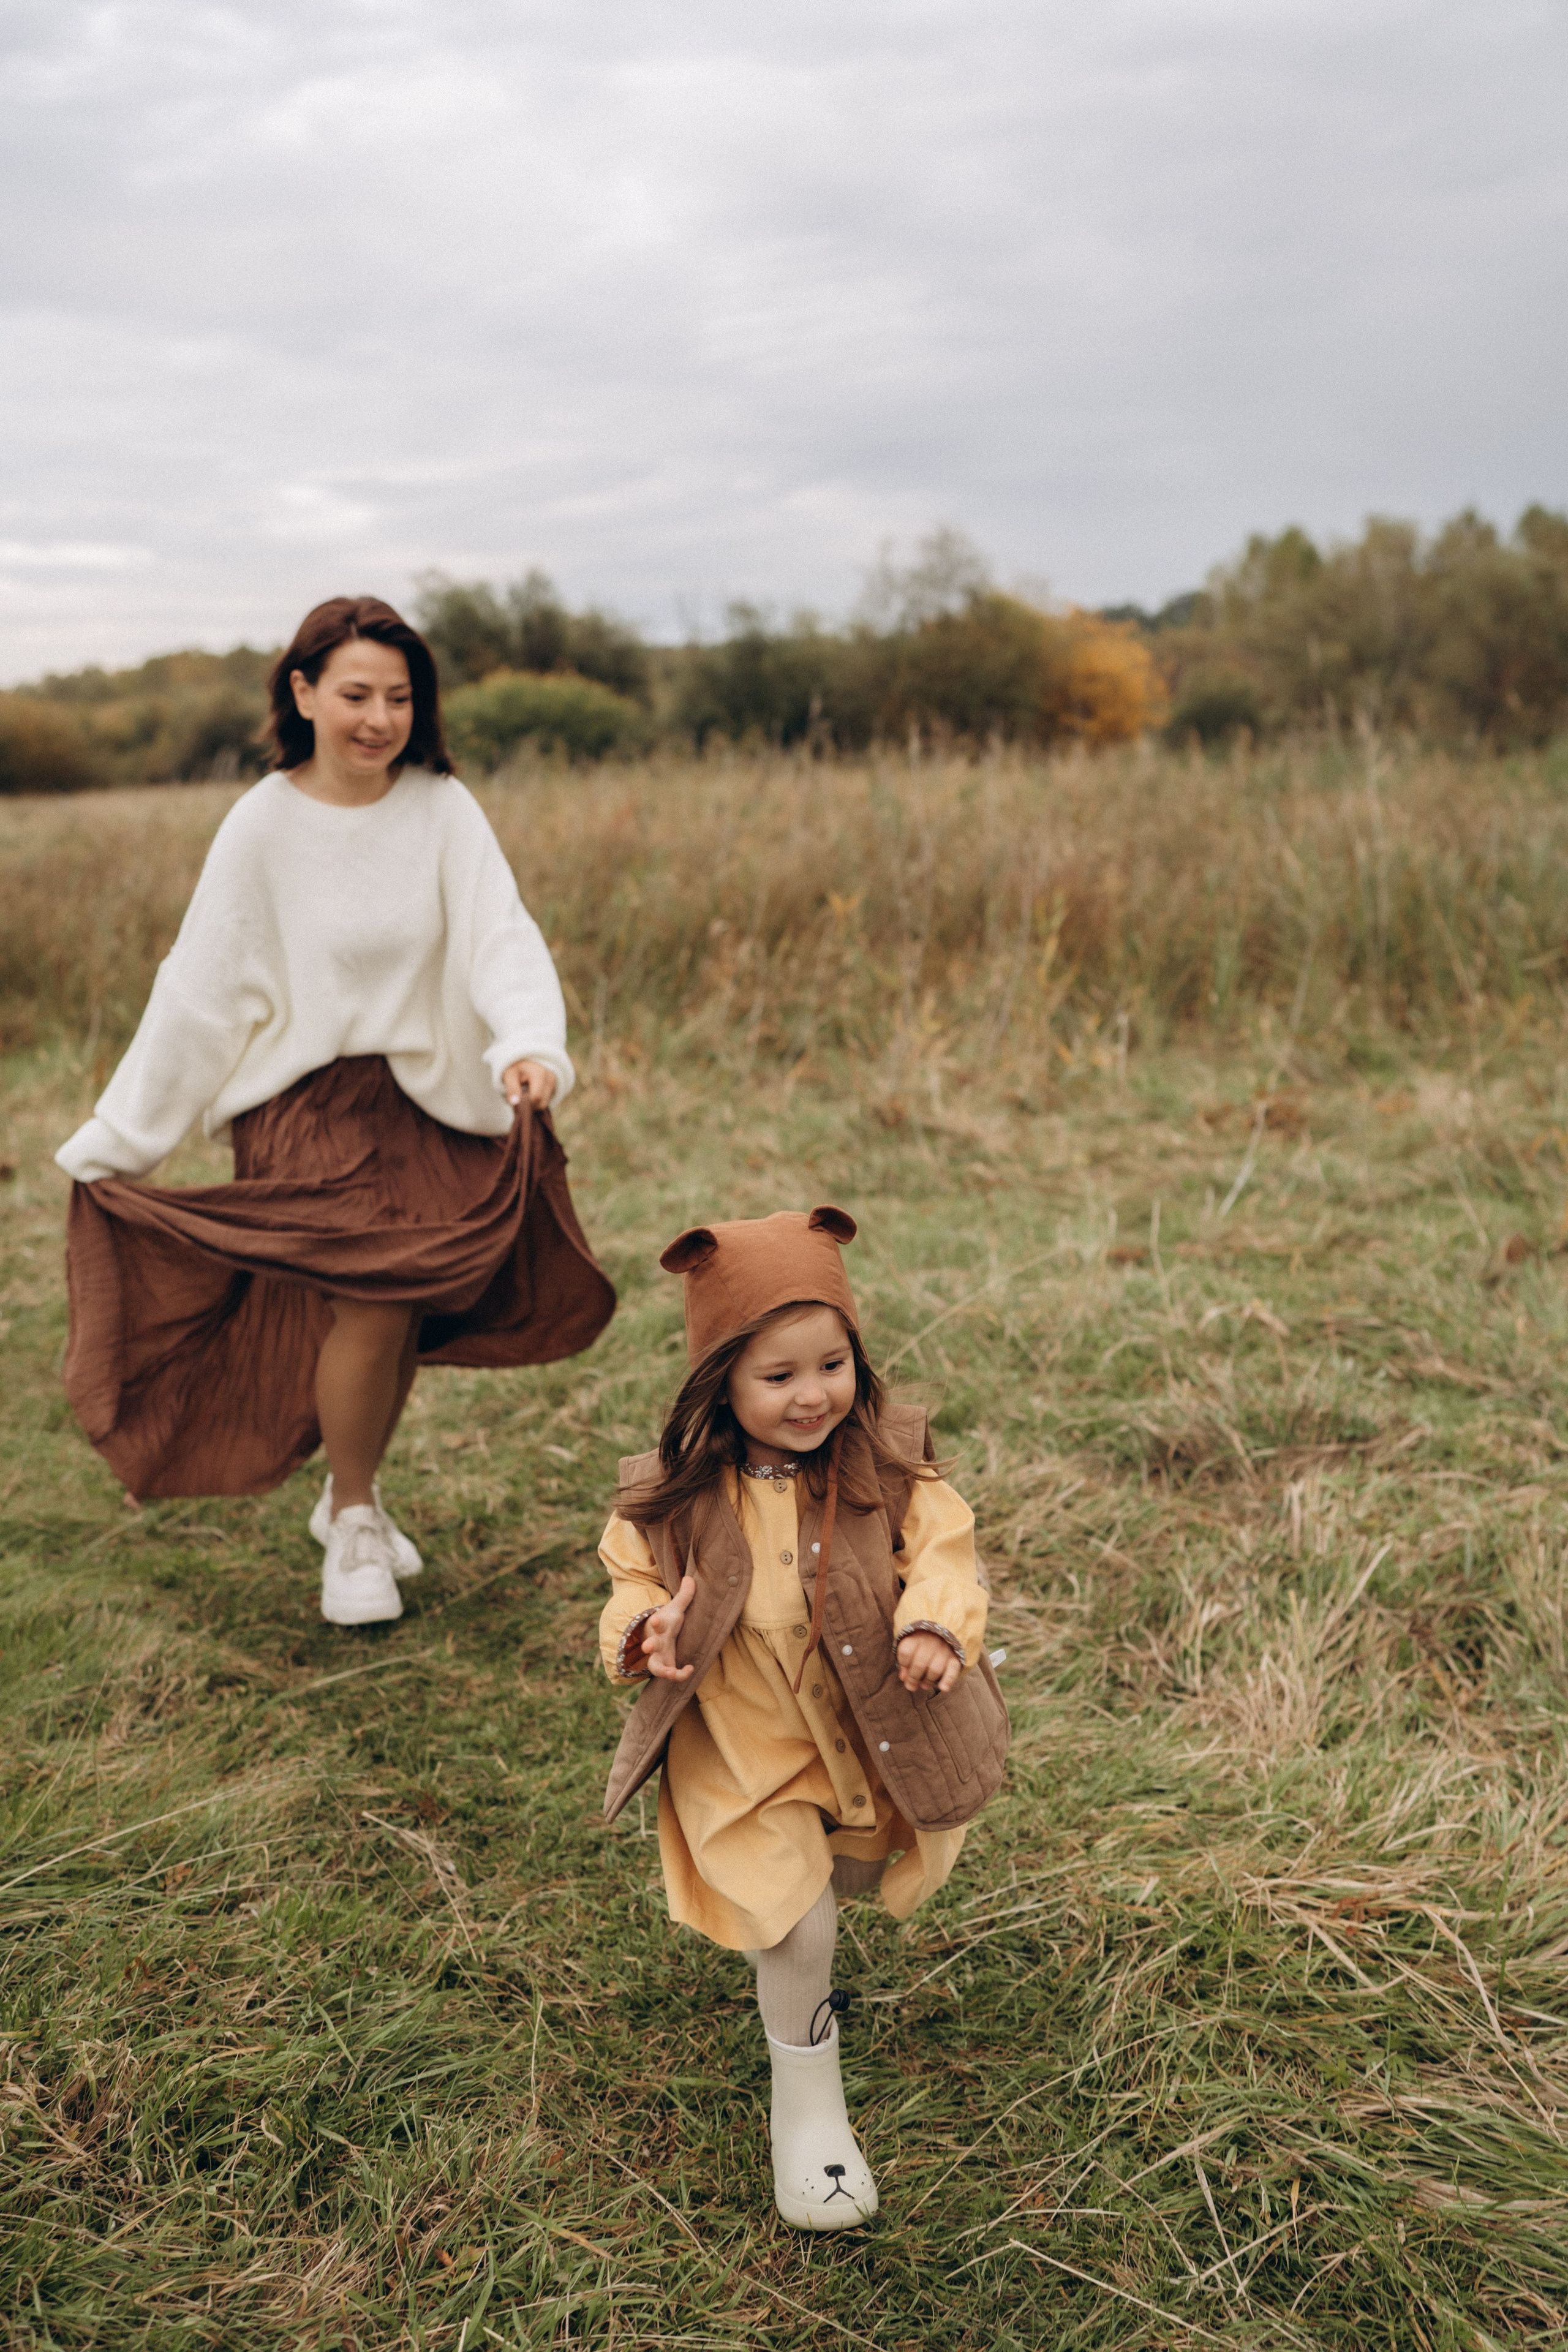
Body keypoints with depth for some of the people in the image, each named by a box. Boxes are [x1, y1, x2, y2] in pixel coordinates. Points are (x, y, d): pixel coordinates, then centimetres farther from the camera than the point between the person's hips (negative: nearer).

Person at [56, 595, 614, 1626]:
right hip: (306, 1101, -3)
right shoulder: (264, 825, -7)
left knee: (406, 1312, 6)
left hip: (427, 1099, 3)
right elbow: (200, 991, -3)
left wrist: (532, 1044, -36)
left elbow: (502, 935, -15)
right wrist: (117, 1140, 0)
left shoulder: (444, 809, -3)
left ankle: (353, 1497, 35)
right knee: (371, 1297, -19)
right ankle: (353, 1524, 7)